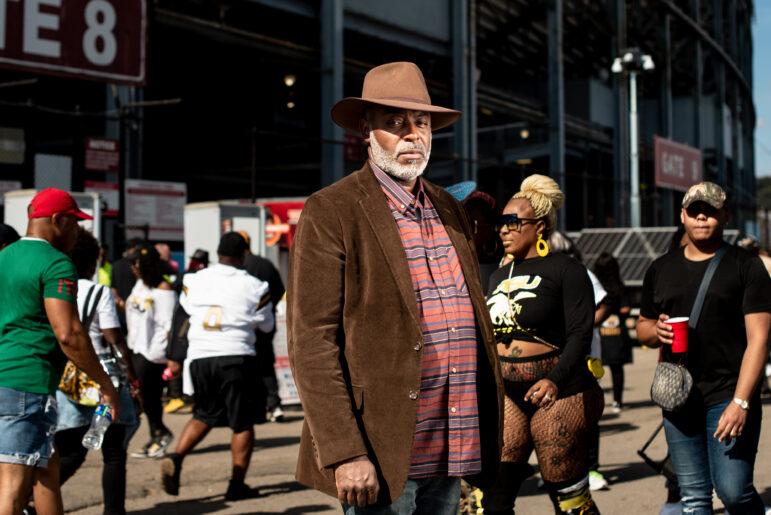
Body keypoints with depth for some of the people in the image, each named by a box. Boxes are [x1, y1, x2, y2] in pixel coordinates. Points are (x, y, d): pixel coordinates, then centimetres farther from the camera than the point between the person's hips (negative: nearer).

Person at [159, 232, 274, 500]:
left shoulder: (193, 281, 5)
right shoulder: (253, 286, -3)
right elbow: (267, 325, 11)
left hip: (199, 358, 4)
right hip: (236, 357, -3)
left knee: (204, 415, 19)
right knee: (243, 422, 7)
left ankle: (176, 457, -3)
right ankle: (237, 485, 8)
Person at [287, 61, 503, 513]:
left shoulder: (450, 210, 15)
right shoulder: (330, 213, -6)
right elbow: (312, 343, -12)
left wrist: (485, 436, 14)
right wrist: (344, 454, -18)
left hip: (449, 456, 6)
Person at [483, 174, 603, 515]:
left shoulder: (566, 270, -4)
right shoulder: (499, 276, 17)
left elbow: (580, 335, -14)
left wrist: (555, 380, -29)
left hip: (556, 395, -6)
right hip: (505, 395, 6)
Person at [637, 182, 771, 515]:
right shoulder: (661, 269, 13)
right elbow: (642, 328, 21)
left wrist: (740, 402, -16)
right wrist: (656, 331, -4)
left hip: (729, 395, -4)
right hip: (678, 397, 4)